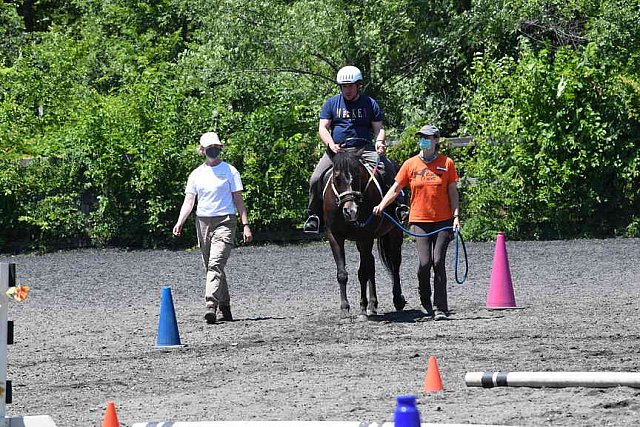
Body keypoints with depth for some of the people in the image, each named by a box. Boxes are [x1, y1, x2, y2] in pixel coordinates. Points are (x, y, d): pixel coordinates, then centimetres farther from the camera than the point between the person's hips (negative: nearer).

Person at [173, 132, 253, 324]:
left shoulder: (229, 171, 3)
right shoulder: (196, 174, 12)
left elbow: (238, 200, 3)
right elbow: (188, 202, 7)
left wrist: (246, 225, -3)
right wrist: (179, 222, -10)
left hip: (224, 222, -5)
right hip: (203, 222, 5)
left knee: (216, 264, -19)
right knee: (210, 266, 9)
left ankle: (211, 305, -28)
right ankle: (225, 306, 20)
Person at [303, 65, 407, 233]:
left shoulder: (370, 103, 10)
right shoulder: (332, 103, 10)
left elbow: (379, 128, 9)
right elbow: (323, 127, 4)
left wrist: (379, 142, -14)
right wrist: (331, 144, -16)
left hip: (365, 149, -1)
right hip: (337, 149, 1)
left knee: (389, 170, -25)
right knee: (316, 178, -19)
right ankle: (314, 215, -5)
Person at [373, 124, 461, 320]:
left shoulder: (447, 163, 3)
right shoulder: (410, 164, 5)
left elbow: (453, 192, 5)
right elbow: (395, 189, 5)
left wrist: (456, 216, -5)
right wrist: (381, 206, -10)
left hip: (443, 220, -1)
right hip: (419, 220, 1)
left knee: (438, 261, -9)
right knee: (424, 262, -9)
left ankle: (440, 308, -5)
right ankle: (426, 303, 14)